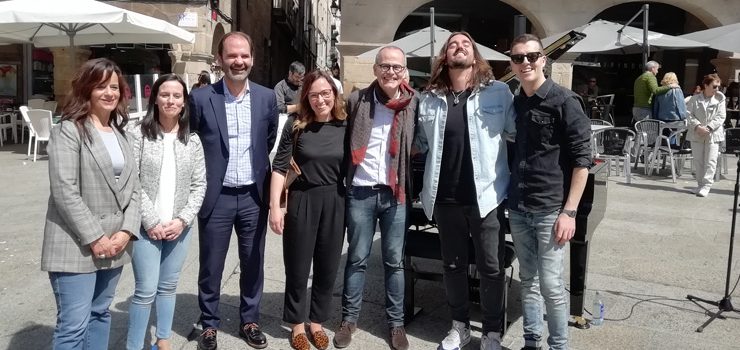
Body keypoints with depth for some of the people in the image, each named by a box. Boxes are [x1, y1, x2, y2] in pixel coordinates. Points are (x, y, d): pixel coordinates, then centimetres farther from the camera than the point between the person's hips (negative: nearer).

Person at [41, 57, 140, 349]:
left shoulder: (120, 132, 13)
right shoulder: (68, 130, -7)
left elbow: (132, 186, 10)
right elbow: (64, 191, -15)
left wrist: (127, 231, -4)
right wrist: (94, 237, -16)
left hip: (114, 243, 6)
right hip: (78, 245, -6)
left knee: (100, 314, 15)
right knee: (73, 325, -4)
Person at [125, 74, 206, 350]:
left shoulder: (192, 140, 4)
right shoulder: (137, 133, -6)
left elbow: (199, 184, 3)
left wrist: (182, 220, -7)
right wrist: (150, 221, -12)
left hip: (180, 227, 3)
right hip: (147, 227, -3)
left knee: (168, 287, 14)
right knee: (146, 291, -1)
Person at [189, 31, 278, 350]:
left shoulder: (267, 97, 1)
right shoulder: (201, 98, -6)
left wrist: (268, 184, 6)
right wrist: (197, 187, -1)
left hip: (254, 196, 2)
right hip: (216, 197, -2)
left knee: (253, 265, 14)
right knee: (211, 268, 9)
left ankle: (249, 321, 32)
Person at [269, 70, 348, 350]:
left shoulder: (345, 125, -1)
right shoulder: (296, 124, -7)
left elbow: (352, 166, 6)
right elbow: (279, 167, -6)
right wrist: (274, 207, -11)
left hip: (335, 202, 2)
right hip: (302, 201, -2)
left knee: (327, 268, 13)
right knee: (297, 268, 9)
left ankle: (317, 321, 33)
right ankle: (296, 324, 29)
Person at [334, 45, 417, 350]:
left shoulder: (414, 103, 2)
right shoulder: (357, 100, 1)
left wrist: (412, 187, -1)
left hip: (396, 193, 1)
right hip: (361, 192, 0)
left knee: (394, 260, 10)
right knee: (357, 258, 10)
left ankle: (396, 322, 23)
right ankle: (349, 318, 24)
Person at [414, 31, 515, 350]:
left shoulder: (499, 92, -4)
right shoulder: (429, 99, 4)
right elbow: (419, 144, 16)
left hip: (486, 195, -2)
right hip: (445, 197, 3)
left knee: (491, 268, 7)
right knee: (452, 265, 15)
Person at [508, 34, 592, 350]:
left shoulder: (564, 101, -8)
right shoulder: (515, 103, 8)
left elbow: (582, 159, -11)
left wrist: (569, 211, -16)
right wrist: (510, 198, 12)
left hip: (550, 210, -5)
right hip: (517, 208, 5)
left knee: (551, 285, 1)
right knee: (528, 280, 13)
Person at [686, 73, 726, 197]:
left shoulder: (720, 98, 0)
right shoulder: (695, 99, 1)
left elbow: (721, 117, -4)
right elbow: (689, 114, -3)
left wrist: (709, 127, -16)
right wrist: (697, 126, -17)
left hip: (713, 134, -2)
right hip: (696, 134, 2)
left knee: (710, 161, -7)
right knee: (698, 161, 9)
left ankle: (706, 185, -5)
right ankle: (700, 184, 19)